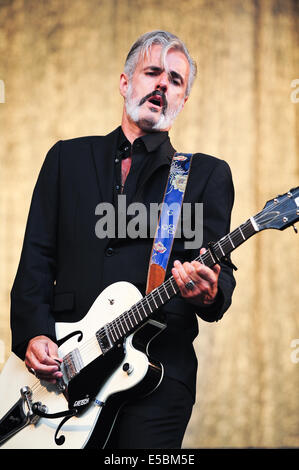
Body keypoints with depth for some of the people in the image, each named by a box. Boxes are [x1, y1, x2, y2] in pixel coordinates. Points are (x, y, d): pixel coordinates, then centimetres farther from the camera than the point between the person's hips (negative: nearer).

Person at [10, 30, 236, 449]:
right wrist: (34, 334, -5)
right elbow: (37, 257, 10)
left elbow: (221, 273, 2)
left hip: (157, 370, -1)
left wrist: (209, 292, -22)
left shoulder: (208, 174, 10)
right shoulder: (67, 158, 16)